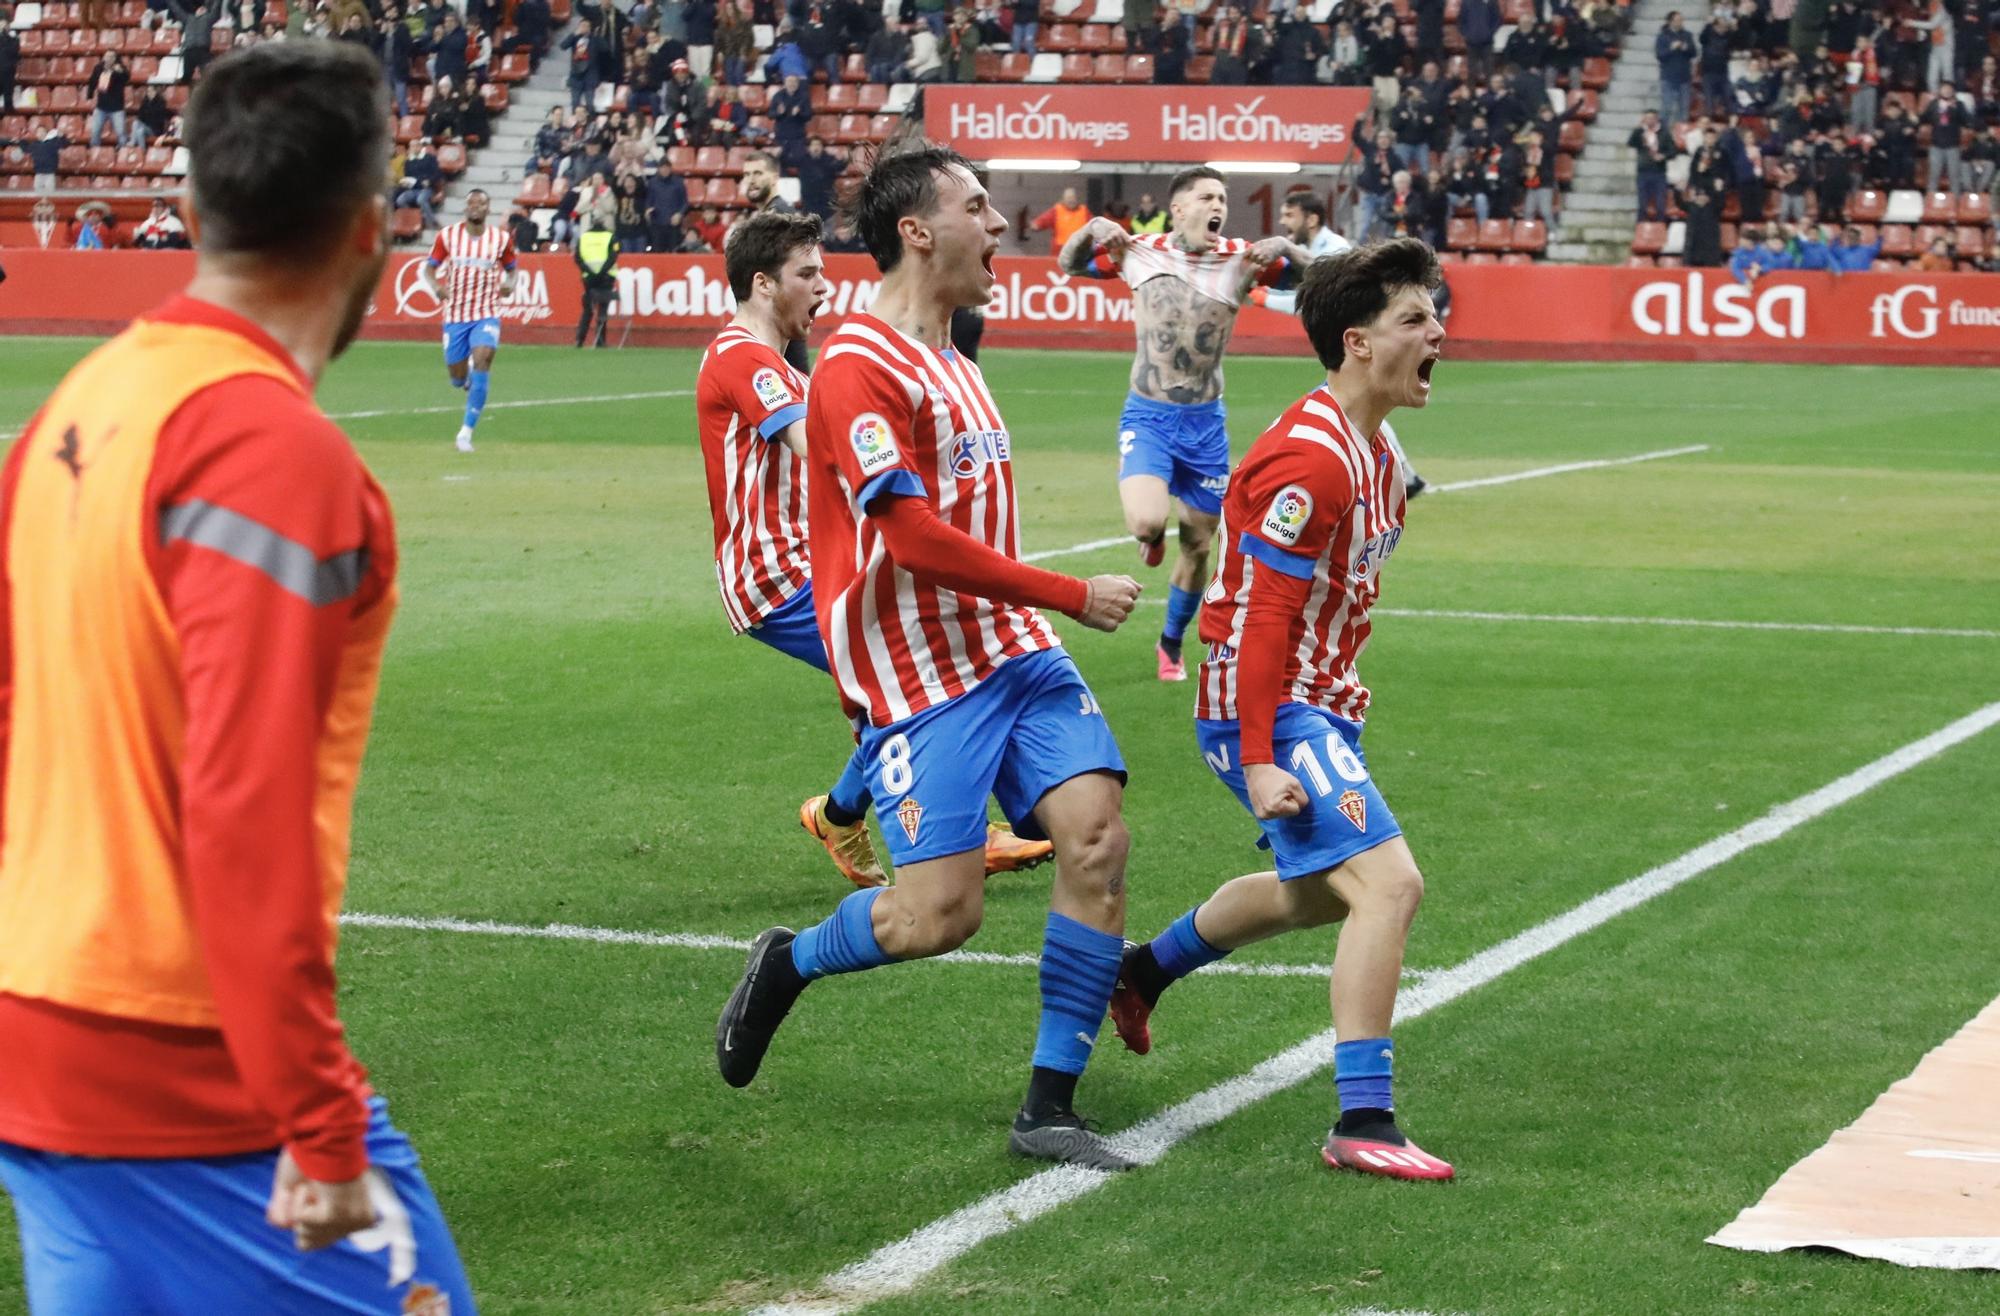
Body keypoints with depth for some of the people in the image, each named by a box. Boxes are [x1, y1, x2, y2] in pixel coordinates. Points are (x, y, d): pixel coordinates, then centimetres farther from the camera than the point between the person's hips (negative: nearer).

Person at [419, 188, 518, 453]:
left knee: (482, 359, -23)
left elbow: (512, 268, 15)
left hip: (487, 314, -1)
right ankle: (470, 383, 47)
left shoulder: (501, 238, 1)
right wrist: (435, 287, -16)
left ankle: (466, 431, -17)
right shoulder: (448, 235, 0)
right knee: (457, 377, 5)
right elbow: (428, 267, 5)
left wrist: (510, 284, -8)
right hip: (455, 314, 1)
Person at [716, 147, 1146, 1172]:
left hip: (1013, 649, 8)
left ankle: (1048, 1111, 0)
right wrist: (1069, 596, -16)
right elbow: (914, 537, -20)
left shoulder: (951, 365, 17)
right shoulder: (858, 367, -13)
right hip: (920, 675, -8)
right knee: (941, 913, -12)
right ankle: (788, 963, 20)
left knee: (1096, 836, -8)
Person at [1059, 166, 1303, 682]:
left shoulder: (1241, 258, -3)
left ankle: (1171, 643, 33)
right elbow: (1070, 265, 12)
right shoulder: (1139, 252, -2)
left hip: (1205, 424, 2)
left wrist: (1284, 246, -21)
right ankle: (1155, 534, 14)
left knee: (1199, 544, 9)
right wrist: (1091, 230, -8)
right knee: (1146, 522, -26)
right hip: (1147, 417, -2)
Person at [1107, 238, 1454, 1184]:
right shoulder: (1309, 459, -22)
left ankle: (1143, 971, 49)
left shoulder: (1373, 454, 9)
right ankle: (1362, 1123, -19)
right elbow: (1260, 617, -24)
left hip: (1316, 705, 11)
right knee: (1386, 882, -21)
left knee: (1315, 892, 27)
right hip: (1270, 712, -11)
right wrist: (1260, 760, -26)